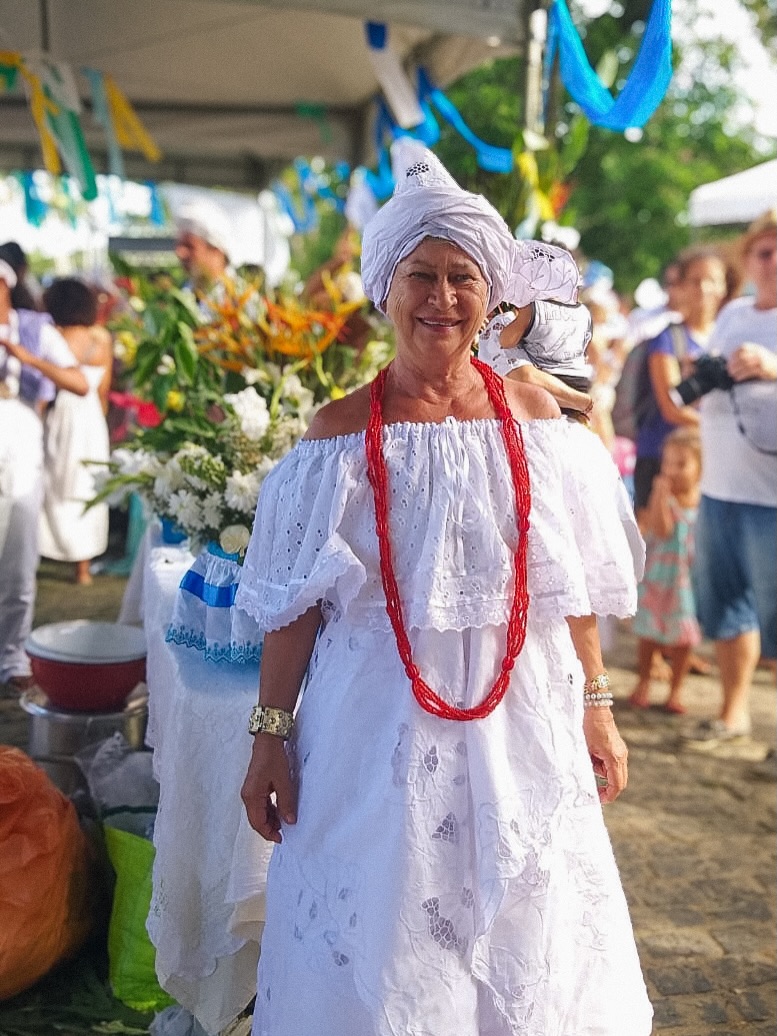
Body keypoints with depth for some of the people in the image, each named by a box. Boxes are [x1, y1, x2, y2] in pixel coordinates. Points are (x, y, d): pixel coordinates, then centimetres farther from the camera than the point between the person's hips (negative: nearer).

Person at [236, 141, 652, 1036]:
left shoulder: (533, 415, 0)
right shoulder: (340, 431, -4)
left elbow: (571, 583, 5)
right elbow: (295, 603, -2)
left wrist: (596, 707, 6)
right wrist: (270, 735, -1)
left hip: (520, 719, 2)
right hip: (378, 726, -1)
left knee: (523, 945, 15)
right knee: (377, 949, 12)